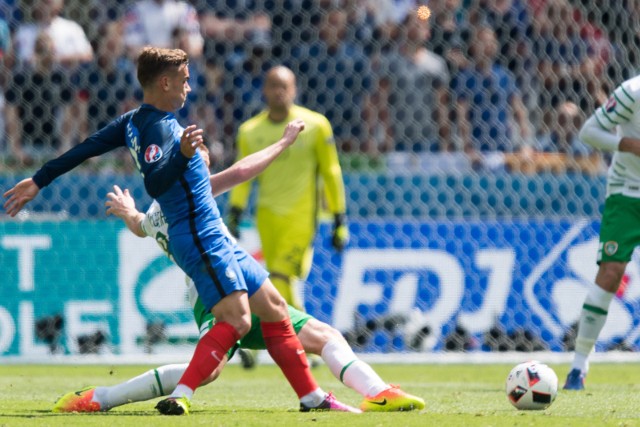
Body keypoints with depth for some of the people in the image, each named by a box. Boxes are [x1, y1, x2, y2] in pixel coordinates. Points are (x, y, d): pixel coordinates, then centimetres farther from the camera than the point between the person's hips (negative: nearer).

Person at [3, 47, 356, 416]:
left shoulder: (133, 122, 12)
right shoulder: (159, 127, -16)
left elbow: (84, 149, 14)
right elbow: (154, 184, -31)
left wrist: (38, 182, 20)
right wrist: (182, 156, -46)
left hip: (215, 237, 11)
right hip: (201, 237, -11)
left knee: (275, 308, 12)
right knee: (235, 318, -23)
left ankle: (312, 397, 16)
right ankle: (179, 398, -29)